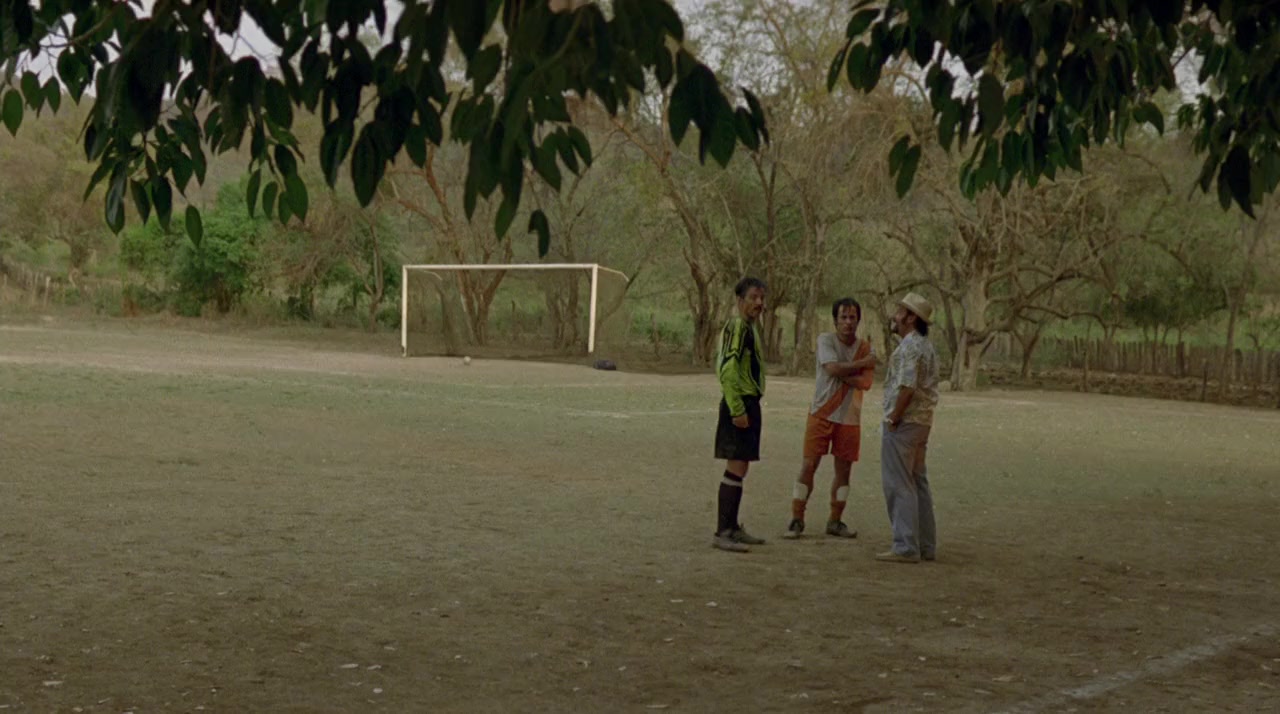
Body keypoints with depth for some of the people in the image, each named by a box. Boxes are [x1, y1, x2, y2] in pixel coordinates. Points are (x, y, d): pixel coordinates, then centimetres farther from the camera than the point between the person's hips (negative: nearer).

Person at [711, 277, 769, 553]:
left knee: (739, 467, 15)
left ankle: (732, 527, 23)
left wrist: (745, 408, 20)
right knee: (736, 467, -12)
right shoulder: (737, 326, -14)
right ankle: (722, 533, -12)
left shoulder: (748, 328, 17)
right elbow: (728, 370, -22)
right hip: (740, 404, -10)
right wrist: (737, 410, -25)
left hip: (748, 404, 10)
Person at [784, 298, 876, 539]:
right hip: (822, 413, -3)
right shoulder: (826, 340, -4)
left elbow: (864, 382, -10)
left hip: (849, 417, 3)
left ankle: (835, 521, 19)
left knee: (844, 469, 7)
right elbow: (833, 368, -21)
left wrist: (841, 373, -15)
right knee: (808, 466, -4)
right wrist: (863, 363, -11)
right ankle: (796, 520, 2)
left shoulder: (865, 348, 3)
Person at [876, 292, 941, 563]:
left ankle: (905, 546, -8)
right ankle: (926, 545, 17)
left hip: (903, 423, -10)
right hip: (923, 422, 10)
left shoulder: (909, 346, -15)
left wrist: (893, 418, -16)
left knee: (898, 484, -7)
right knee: (918, 483, 14)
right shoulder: (927, 346, 17)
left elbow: (907, 386, -23)